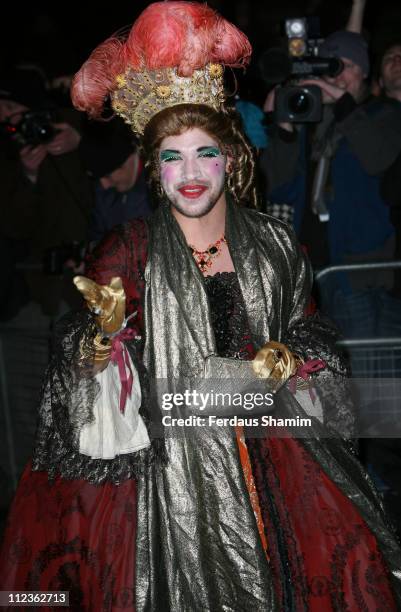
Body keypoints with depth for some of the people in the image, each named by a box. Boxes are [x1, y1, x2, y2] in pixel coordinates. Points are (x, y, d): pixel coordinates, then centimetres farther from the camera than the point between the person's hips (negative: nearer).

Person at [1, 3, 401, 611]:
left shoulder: (275, 247, 6)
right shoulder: (126, 253, 1)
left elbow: (310, 333, 15)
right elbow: (81, 356, 0)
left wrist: (286, 361, -5)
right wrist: (104, 337, -21)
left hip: (268, 447, 2)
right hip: (165, 461, -2)